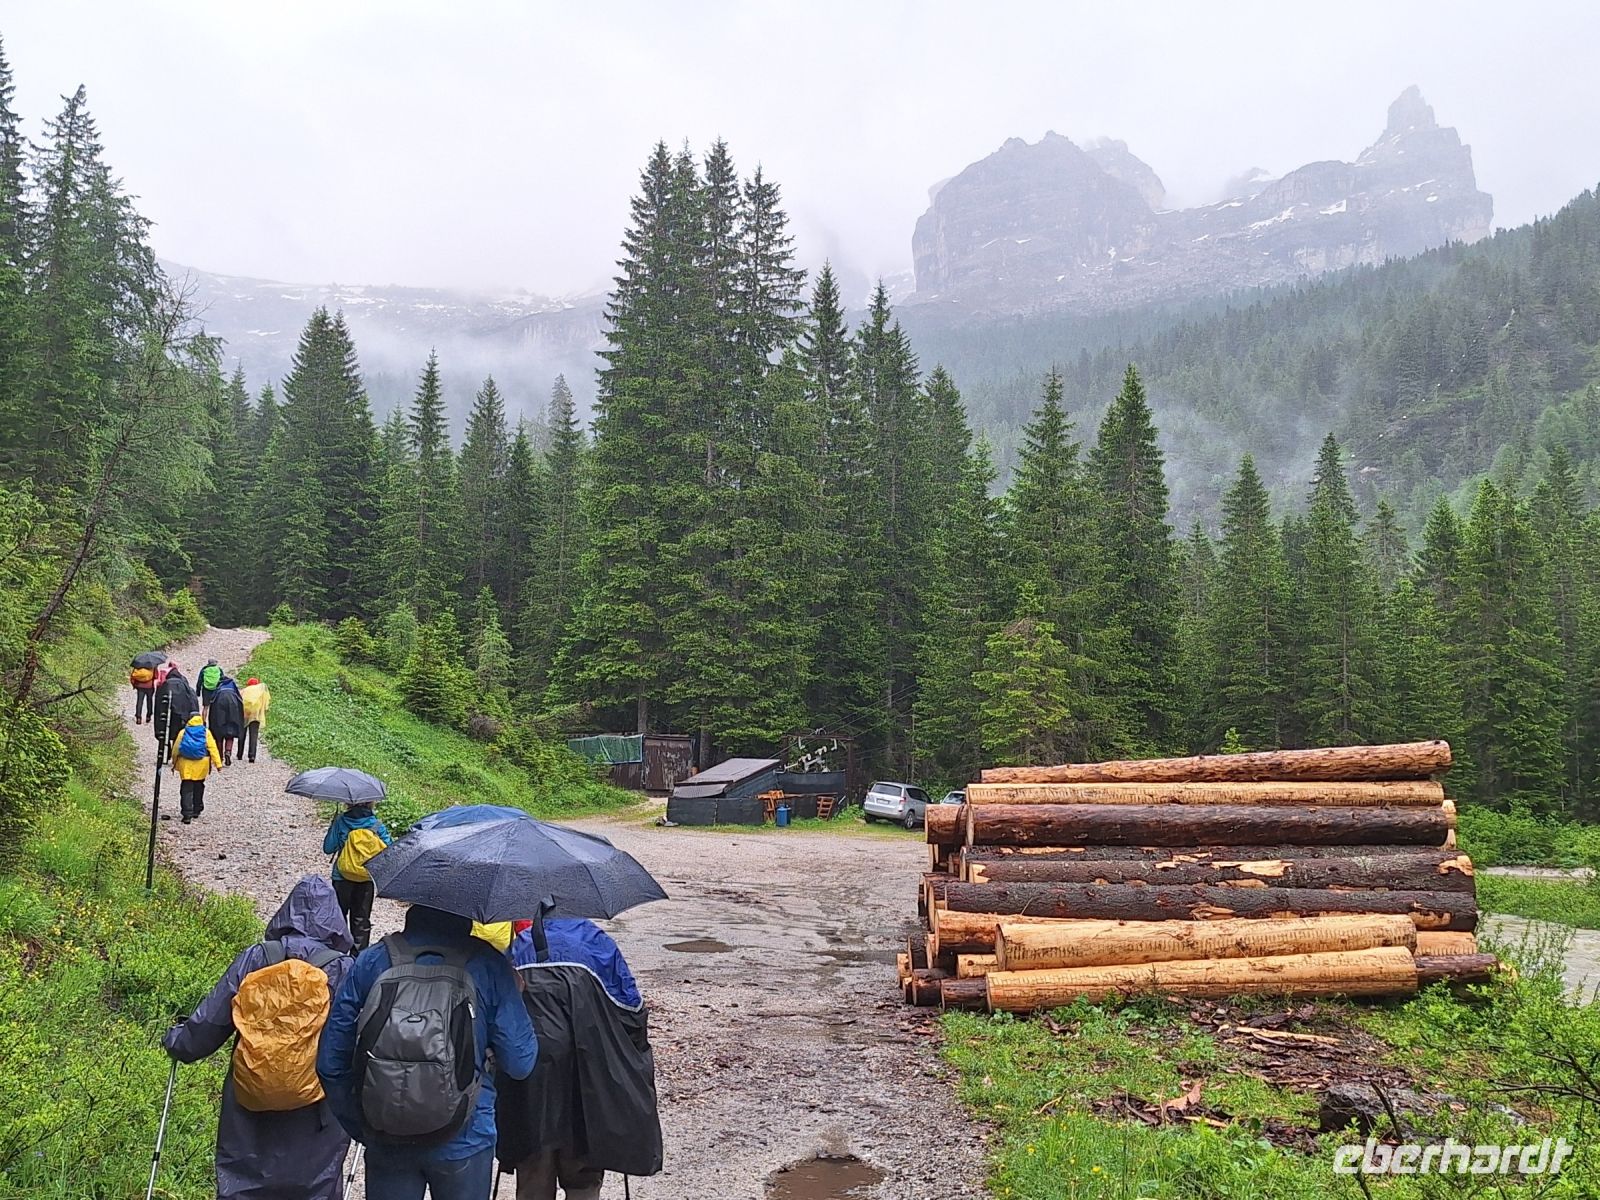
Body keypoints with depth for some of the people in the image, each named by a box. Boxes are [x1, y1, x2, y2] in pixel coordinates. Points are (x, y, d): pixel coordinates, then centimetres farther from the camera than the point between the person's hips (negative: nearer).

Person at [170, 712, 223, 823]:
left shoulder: (183, 732, 1)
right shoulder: (206, 732, -1)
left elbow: (175, 749, 6)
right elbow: (212, 748, -5)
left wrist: (174, 762, 19)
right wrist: (218, 763, -3)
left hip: (186, 765, 0)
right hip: (201, 765, 0)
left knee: (186, 789, 0)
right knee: (198, 787, 17)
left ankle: (187, 814, -9)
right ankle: (196, 811, 25)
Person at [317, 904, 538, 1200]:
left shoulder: (370, 963, -4)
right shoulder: (487, 965, -10)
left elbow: (331, 1063, -1)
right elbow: (519, 1064, -10)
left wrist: (359, 1127, 12)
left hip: (386, 1142, 2)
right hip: (464, 1140, -1)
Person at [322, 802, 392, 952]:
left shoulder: (340, 821, -9)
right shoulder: (377, 825, -9)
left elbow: (328, 848, -5)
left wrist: (331, 828, 9)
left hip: (341, 877, -1)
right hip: (366, 878, 1)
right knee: (361, 918, 13)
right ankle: (359, 954, 15)